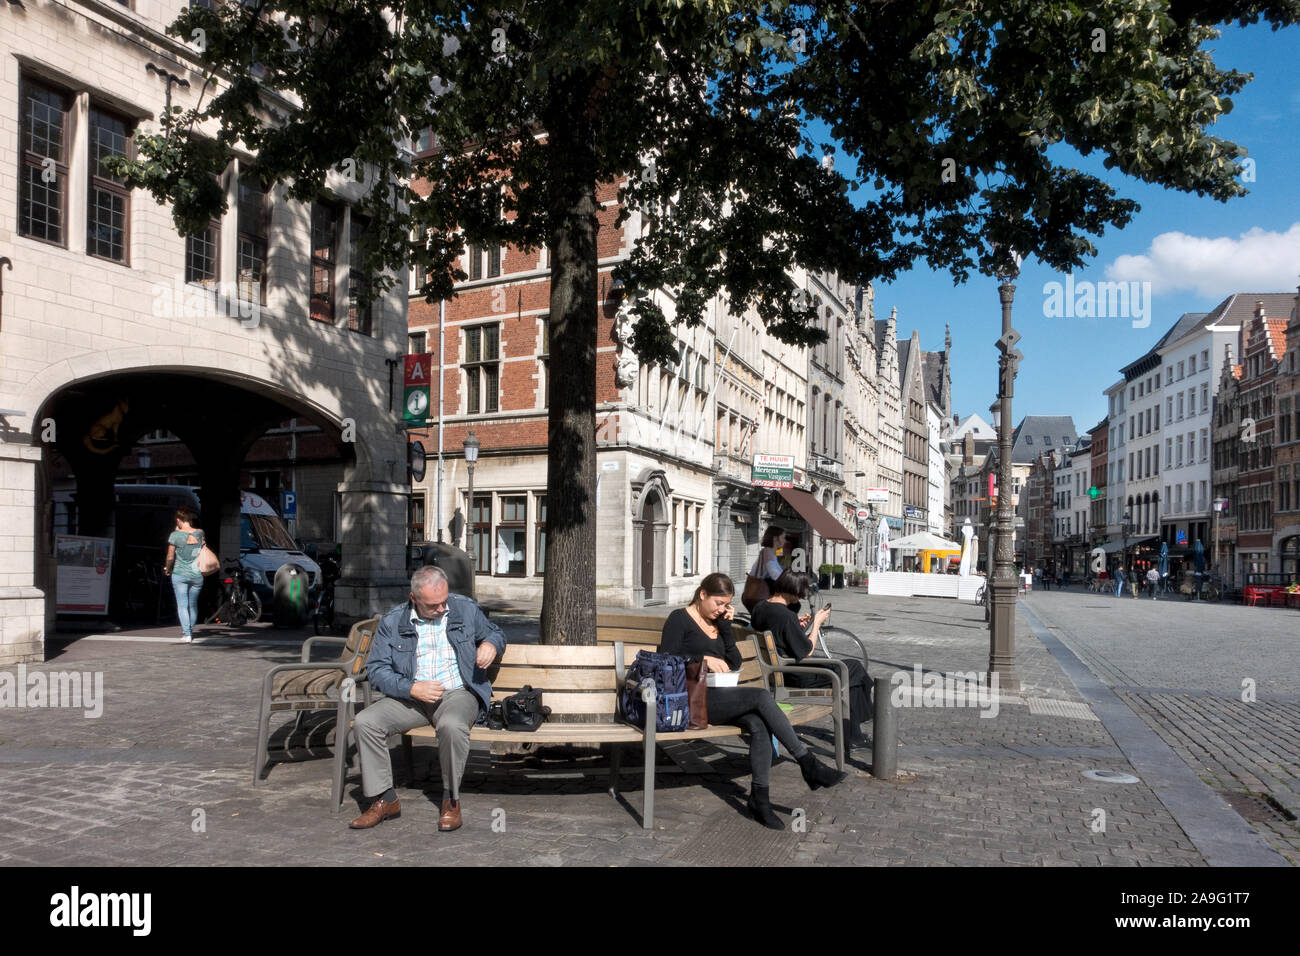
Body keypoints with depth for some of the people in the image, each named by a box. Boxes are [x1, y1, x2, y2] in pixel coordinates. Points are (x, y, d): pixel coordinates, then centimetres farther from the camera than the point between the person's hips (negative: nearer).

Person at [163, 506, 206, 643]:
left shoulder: (175, 535, -9)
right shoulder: (200, 533, -1)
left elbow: (170, 557, -5)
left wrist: (167, 568, 15)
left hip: (180, 574, -3)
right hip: (197, 574, 3)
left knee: (182, 605, 0)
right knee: (193, 604, 17)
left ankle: (187, 633, -11)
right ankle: (190, 630, 30)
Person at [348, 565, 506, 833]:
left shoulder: (466, 609, 5)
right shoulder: (392, 622, 3)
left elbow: (496, 633, 19)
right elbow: (376, 668, 0)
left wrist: (491, 644, -7)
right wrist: (412, 688, -16)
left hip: (458, 693, -2)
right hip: (411, 698, 2)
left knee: (452, 725, -36)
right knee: (365, 722, -21)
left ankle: (451, 799, -13)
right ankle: (385, 800, -7)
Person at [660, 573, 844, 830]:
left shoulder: (717, 622, 20)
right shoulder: (680, 619, 0)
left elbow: (735, 663, 13)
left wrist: (726, 626, 3)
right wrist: (704, 659, -19)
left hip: (717, 696, 7)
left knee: (759, 725, -24)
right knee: (761, 696, -24)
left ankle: (759, 798, -22)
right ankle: (807, 763, -21)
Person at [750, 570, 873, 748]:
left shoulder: (759, 609, 1)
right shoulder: (786, 616, -26)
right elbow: (807, 651, -18)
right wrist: (817, 623, -8)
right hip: (797, 677, -10)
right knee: (854, 667, 5)